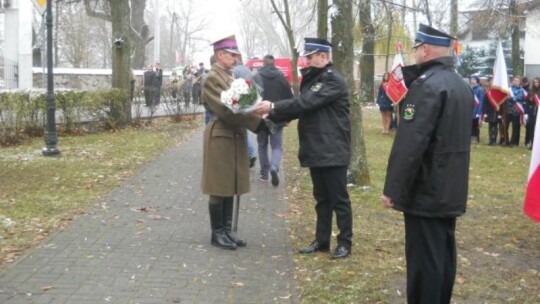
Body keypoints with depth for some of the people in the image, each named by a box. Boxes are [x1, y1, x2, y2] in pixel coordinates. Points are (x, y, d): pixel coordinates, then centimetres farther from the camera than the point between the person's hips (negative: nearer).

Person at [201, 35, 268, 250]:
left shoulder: (229, 77, 15)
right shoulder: (213, 78, -13)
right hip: (220, 137, -9)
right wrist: (256, 123, -20)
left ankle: (227, 230, 20)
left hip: (234, 136, 9)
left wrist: (255, 119, -5)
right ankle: (217, 233, 9)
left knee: (230, 187, 12)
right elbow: (227, 110, -21)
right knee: (219, 189, 0)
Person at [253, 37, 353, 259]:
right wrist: (270, 116, -2)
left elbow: (306, 103, -23)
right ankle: (321, 240, 23)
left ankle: (345, 243, 10)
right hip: (315, 150, 9)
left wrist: (273, 107, -20)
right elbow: (301, 107, 11)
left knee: (339, 199, 1)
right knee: (321, 198, 15)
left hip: (332, 151, -9)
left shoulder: (334, 80, -14)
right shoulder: (312, 79, 15)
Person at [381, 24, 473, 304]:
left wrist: (393, 188, -18)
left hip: (426, 191, -9)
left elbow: (410, 143, -23)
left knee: (424, 258, -2)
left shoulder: (426, 84, -18)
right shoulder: (462, 85, 13)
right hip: (451, 190, 9)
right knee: (444, 253, 17)